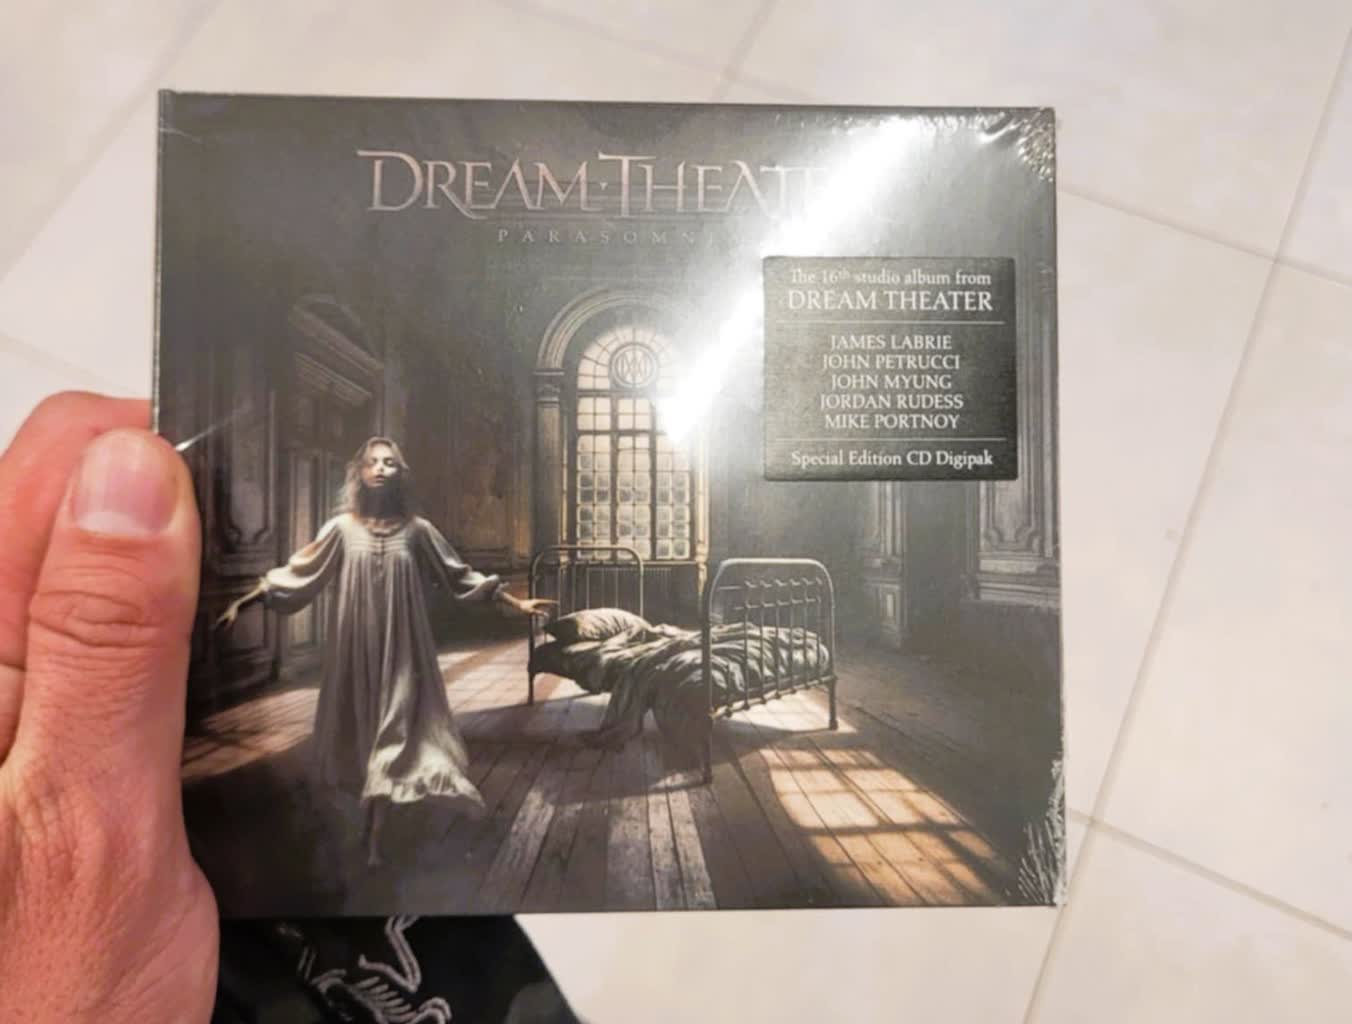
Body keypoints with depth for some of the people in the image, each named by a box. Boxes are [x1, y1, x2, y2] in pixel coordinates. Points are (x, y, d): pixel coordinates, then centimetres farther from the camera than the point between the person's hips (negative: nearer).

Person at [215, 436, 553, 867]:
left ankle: (374, 834, 10)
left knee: (392, 731, 0)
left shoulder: (416, 529, 0)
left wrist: (516, 603, 3)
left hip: (401, 650, -1)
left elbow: (460, 576, 5)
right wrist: (242, 601, -5)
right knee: (359, 729, 9)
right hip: (355, 649, 1)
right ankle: (373, 826, 28)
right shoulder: (342, 528, 0)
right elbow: (295, 574, 2)